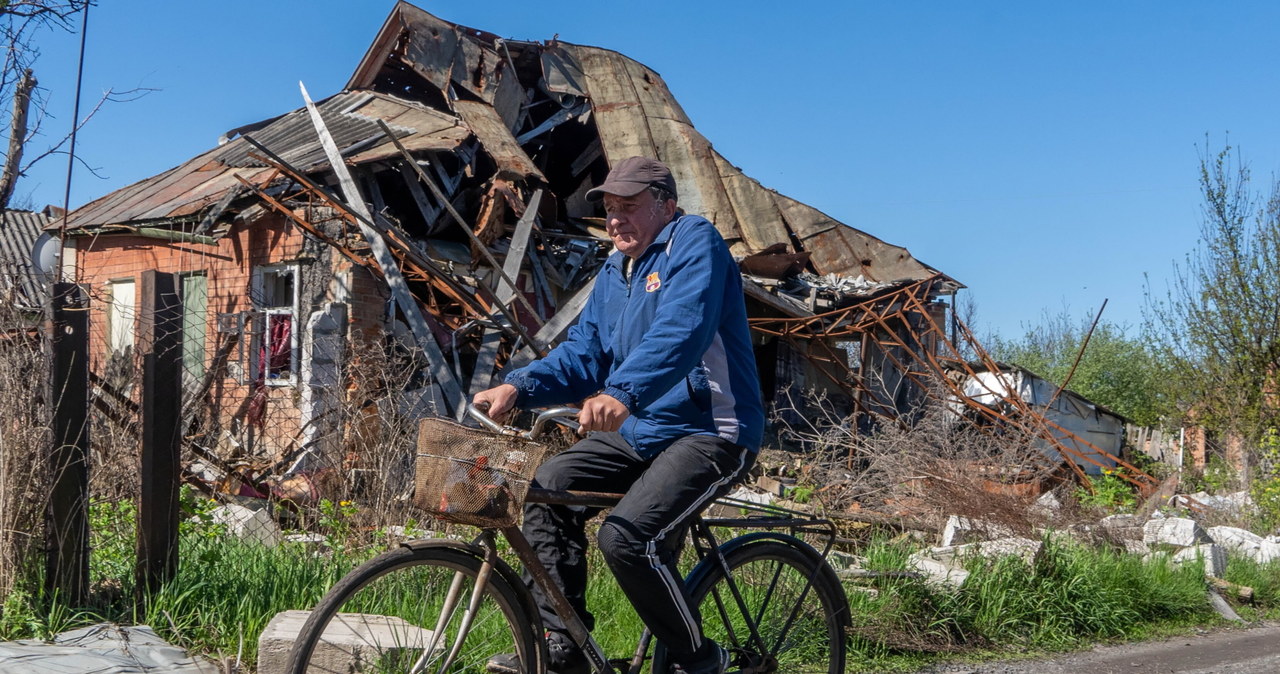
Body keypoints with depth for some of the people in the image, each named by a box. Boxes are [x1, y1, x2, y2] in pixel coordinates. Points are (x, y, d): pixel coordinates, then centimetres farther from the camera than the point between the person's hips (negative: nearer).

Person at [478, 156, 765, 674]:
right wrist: (517, 387, -8)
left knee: (627, 536, -25)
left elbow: (681, 331, -29)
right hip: (638, 431, 9)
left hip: (709, 431, -9)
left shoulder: (693, 241, -11)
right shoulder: (615, 270, 16)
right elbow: (582, 353, 11)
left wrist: (621, 393, -44)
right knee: (547, 488, -5)